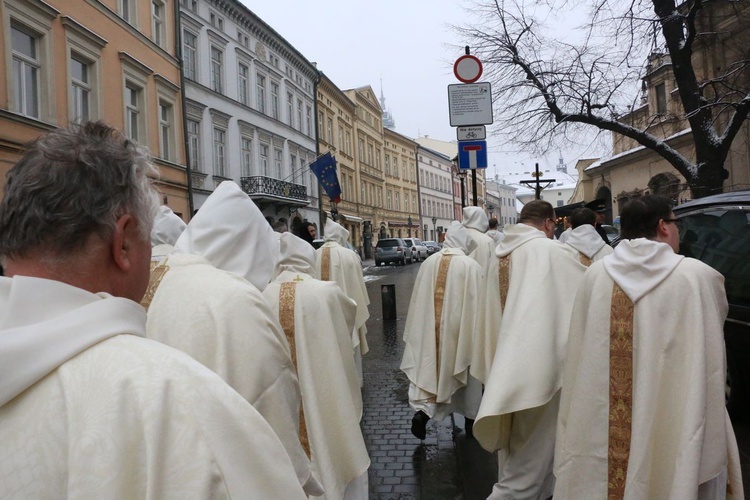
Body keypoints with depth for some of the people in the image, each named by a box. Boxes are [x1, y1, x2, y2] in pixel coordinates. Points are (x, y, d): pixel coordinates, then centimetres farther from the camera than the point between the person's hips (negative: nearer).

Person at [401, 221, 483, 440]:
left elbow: (418, 299, 5)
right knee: (466, 370, 15)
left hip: (430, 328, 2)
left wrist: (424, 326, 17)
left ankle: (421, 409, -9)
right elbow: (476, 302, -10)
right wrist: (478, 333, 1)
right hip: (461, 328, -2)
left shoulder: (429, 262, -2)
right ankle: (470, 417, 29)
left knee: (428, 365, 11)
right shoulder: (471, 266, -13)